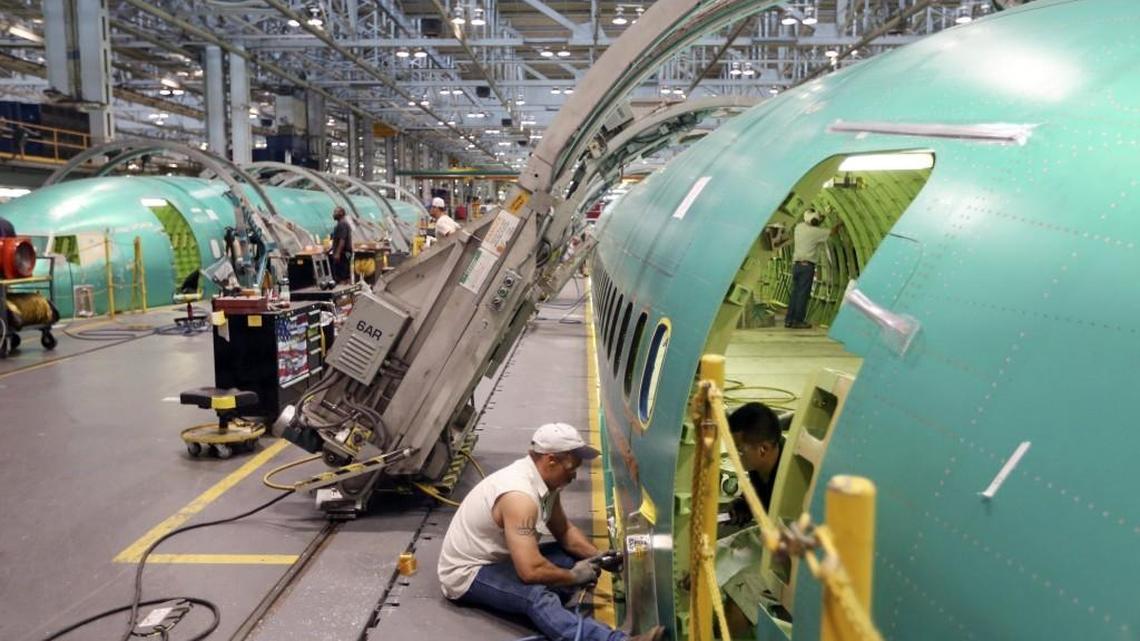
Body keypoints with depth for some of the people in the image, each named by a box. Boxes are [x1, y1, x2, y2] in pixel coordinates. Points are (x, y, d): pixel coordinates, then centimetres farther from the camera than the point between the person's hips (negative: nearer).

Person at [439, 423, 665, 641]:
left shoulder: (546, 481, -2)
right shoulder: (519, 496, -31)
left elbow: (564, 531, 14)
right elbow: (531, 571, -35)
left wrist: (599, 558, 0)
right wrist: (573, 576, -19)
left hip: (499, 559, 10)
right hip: (467, 573, -10)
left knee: (575, 557, 0)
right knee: (537, 597, -37)